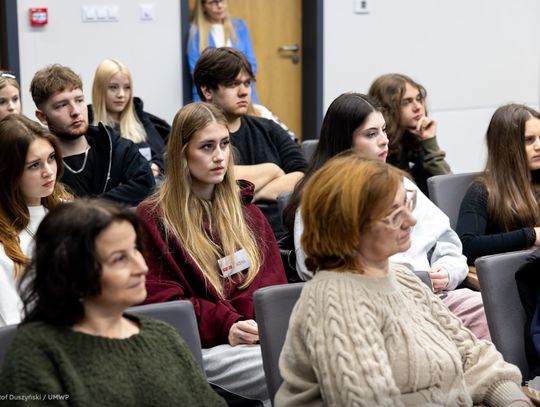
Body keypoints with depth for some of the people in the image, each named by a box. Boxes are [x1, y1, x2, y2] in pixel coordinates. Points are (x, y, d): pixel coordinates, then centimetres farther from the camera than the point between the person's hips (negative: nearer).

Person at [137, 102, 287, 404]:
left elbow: (273, 282, 15)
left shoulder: (246, 212, 21)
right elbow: (161, 301, 0)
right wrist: (226, 327, -14)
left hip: (263, 334, 5)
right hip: (201, 345, -4)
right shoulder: (153, 219, 7)